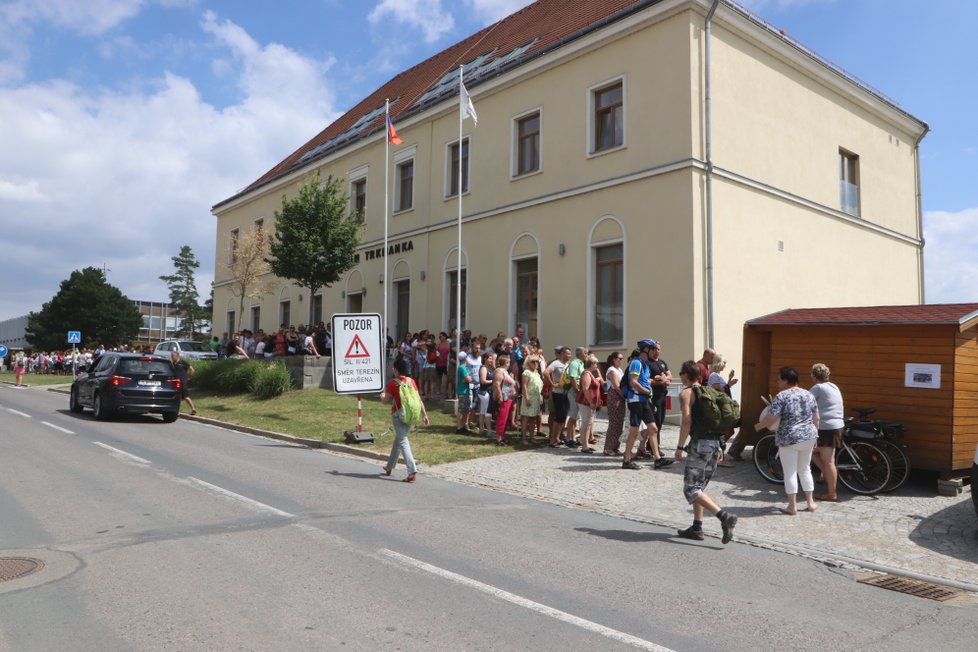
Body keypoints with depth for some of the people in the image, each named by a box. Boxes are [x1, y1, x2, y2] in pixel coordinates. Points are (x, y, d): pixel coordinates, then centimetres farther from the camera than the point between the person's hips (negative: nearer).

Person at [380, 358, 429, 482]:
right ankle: (390, 467, 36)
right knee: (398, 439, 21)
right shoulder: (412, 381, 3)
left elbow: (384, 401, -7)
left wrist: (382, 394, 15)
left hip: (398, 415, -6)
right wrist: (424, 415, 5)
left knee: (403, 442, -8)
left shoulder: (393, 383, -10)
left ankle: (413, 471, -20)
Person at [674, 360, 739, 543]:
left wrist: (680, 447, -14)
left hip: (700, 443, -9)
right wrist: (719, 447, 20)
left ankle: (725, 517, -19)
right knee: (699, 487, 17)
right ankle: (697, 528, 18)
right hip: (715, 443, 9)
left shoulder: (686, 393, -6)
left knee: (691, 489, -6)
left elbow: (687, 421, -17)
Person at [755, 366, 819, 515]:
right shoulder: (808, 394, 7)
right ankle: (810, 502, 25)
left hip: (789, 439, -6)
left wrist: (759, 426, 2)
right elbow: (816, 418, 12)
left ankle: (792, 506, 7)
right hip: (808, 437, 6)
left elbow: (770, 419, -16)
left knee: (790, 472, 2)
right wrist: (814, 435, 22)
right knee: (805, 469, 19)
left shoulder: (782, 396, -13)